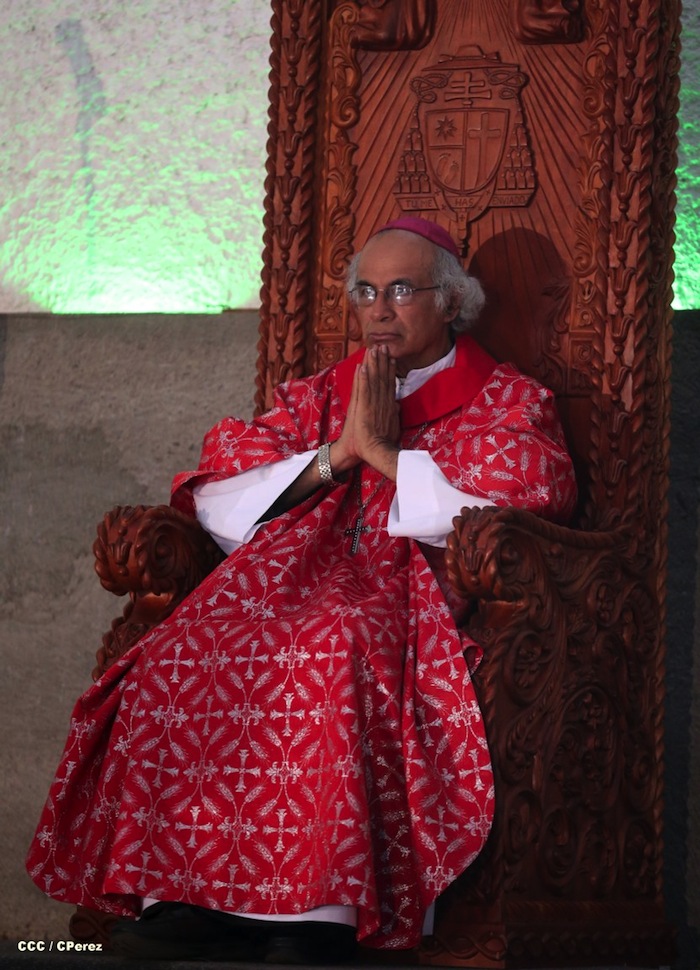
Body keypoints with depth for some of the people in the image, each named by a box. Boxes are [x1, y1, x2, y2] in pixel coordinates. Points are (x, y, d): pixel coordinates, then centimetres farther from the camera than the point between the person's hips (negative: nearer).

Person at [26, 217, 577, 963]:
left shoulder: (509, 403, 14)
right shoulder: (319, 396, 25)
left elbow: (524, 507, -8)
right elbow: (215, 500, 14)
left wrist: (381, 450, -2)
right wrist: (333, 457, 0)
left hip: (414, 592, -4)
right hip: (298, 576, 4)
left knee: (337, 651, -39)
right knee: (187, 653, -27)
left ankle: (318, 908, -39)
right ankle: (184, 895, -29)